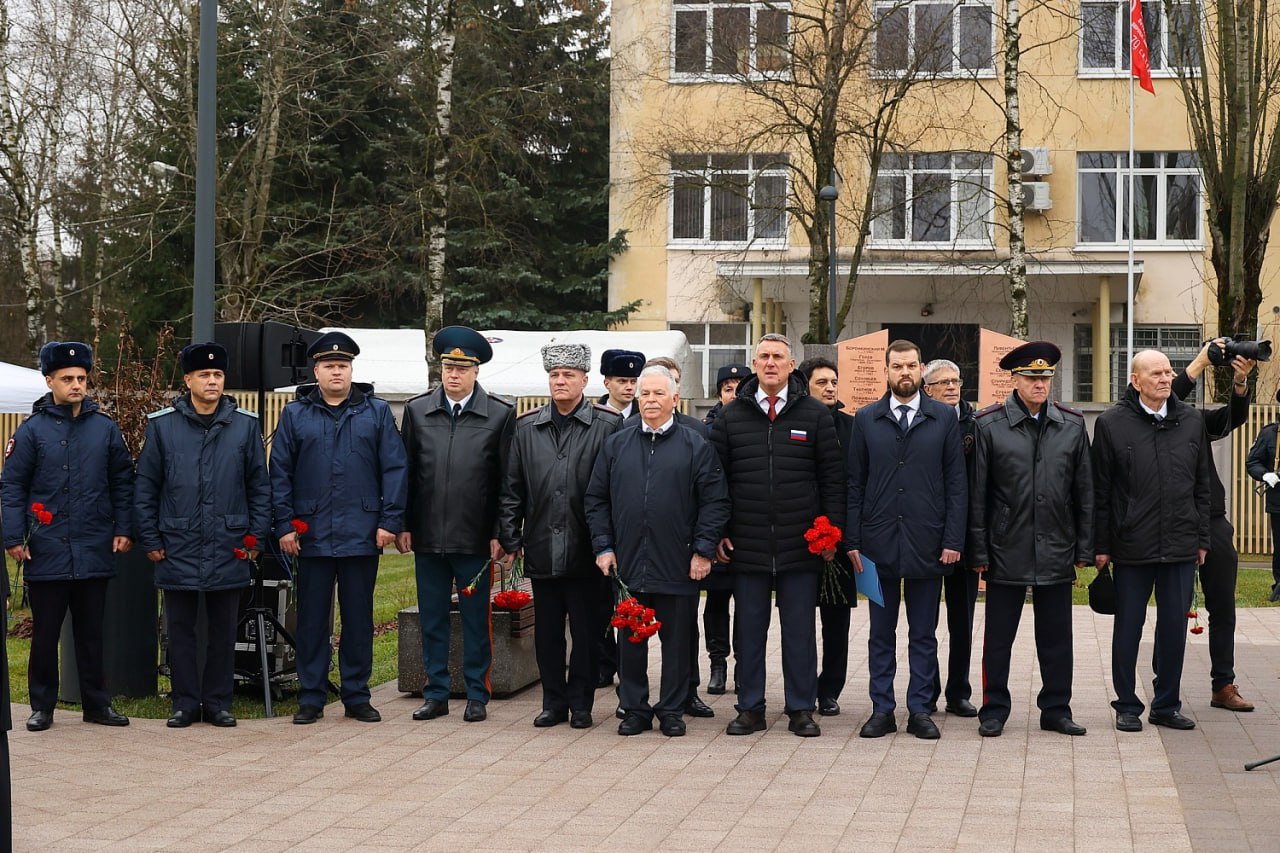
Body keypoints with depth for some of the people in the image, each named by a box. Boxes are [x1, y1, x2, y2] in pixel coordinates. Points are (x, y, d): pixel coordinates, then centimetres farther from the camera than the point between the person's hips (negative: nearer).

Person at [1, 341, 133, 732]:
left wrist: (123, 530, 4)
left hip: (94, 551, 2)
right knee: (45, 633, 5)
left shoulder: (104, 428, 6)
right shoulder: (32, 430, -1)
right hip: (47, 551, -2)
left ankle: (97, 703, 18)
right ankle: (42, 706, 15)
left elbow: (123, 481, 11)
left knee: (91, 631, 10)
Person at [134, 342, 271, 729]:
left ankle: (218, 702, 16)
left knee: (223, 631, 7)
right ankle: (186, 702, 14)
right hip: (178, 548, 0)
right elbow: (144, 488, 4)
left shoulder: (245, 425, 4)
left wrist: (256, 537, 2)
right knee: (181, 629, 6)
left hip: (229, 549, 1)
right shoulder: (162, 425, 1)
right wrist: (150, 540, 0)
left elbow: (260, 487, 7)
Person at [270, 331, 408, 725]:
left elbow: (394, 469, 2)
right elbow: (280, 473, 5)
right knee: (312, 619, 5)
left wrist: (389, 521, -5)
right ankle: (310, 697, 13)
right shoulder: (295, 415, 6)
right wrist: (284, 525, -3)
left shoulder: (377, 412, 5)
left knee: (359, 618, 7)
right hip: (311, 536, 0)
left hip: (362, 535, 0)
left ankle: (357, 696, 16)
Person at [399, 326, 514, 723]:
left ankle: (477, 694, 13)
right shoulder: (417, 411, 7)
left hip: (475, 538, -2)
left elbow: (507, 481, -1)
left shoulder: (500, 415, 0)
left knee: (476, 619, 5)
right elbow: (405, 472, 10)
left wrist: (499, 534, -5)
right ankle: (436, 693, 17)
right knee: (432, 618, 8)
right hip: (428, 537, 3)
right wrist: (404, 526, 4)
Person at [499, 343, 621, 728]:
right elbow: (511, 489, 10)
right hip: (542, 549, 3)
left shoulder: (608, 426, -2)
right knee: (547, 631, 9)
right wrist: (509, 538, 4)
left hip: (586, 551, -3)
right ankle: (554, 703, 19)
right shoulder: (526, 428, 9)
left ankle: (580, 703, 15)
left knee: (586, 631, 4)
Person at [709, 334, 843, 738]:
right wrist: (717, 533, 1)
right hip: (745, 546, 1)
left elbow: (831, 477, 5)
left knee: (800, 631, 5)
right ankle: (750, 708, 16)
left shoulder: (815, 414, 4)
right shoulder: (731, 416, 6)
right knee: (749, 630, 7)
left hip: (800, 546, -1)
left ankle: (801, 709, 13)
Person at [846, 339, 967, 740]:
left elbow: (957, 483, 2)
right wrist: (852, 541, -1)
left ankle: (919, 710, 13)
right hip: (878, 542, 1)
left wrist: (953, 540, -5)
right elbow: (855, 483, 6)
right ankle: (882, 710, 14)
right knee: (881, 633, 7)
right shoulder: (866, 419, 6)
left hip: (927, 543, -1)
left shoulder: (945, 418, 4)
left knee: (924, 635, 6)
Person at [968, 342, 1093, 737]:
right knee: (998, 637, 5)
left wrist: (1084, 548, 5)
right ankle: (994, 711, 15)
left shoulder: (1072, 425, 6)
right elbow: (977, 494, -1)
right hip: (1006, 551, -2)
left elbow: (1084, 492, 9)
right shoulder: (989, 425, -2)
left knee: (1056, 637, 9)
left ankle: (1056, 709, 19)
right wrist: (979, 552, -4)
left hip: (1056, 552, 2)